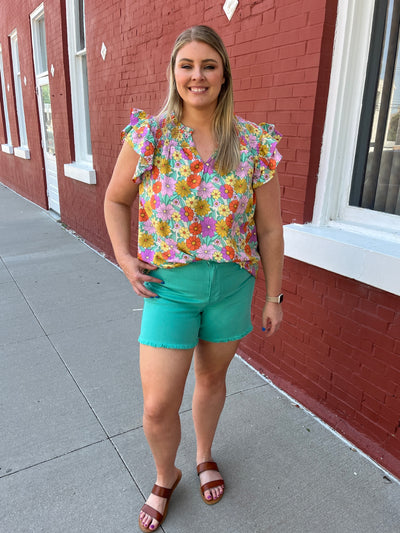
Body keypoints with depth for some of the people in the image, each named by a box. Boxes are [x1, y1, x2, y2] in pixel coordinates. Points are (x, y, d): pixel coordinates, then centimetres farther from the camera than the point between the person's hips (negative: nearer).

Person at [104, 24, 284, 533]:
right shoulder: (148, 135, -6)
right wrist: (123, 257, -5)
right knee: (158, 406, 2)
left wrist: (273, 296, 3)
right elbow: (115, 200, 7)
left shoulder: (255, 143, -6)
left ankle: (205, 456, 51)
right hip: (169, 285, -1)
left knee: (212, 377, 21)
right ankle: (165, 477, 38)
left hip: (232, 285, 1)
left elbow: (269, 229, -1)